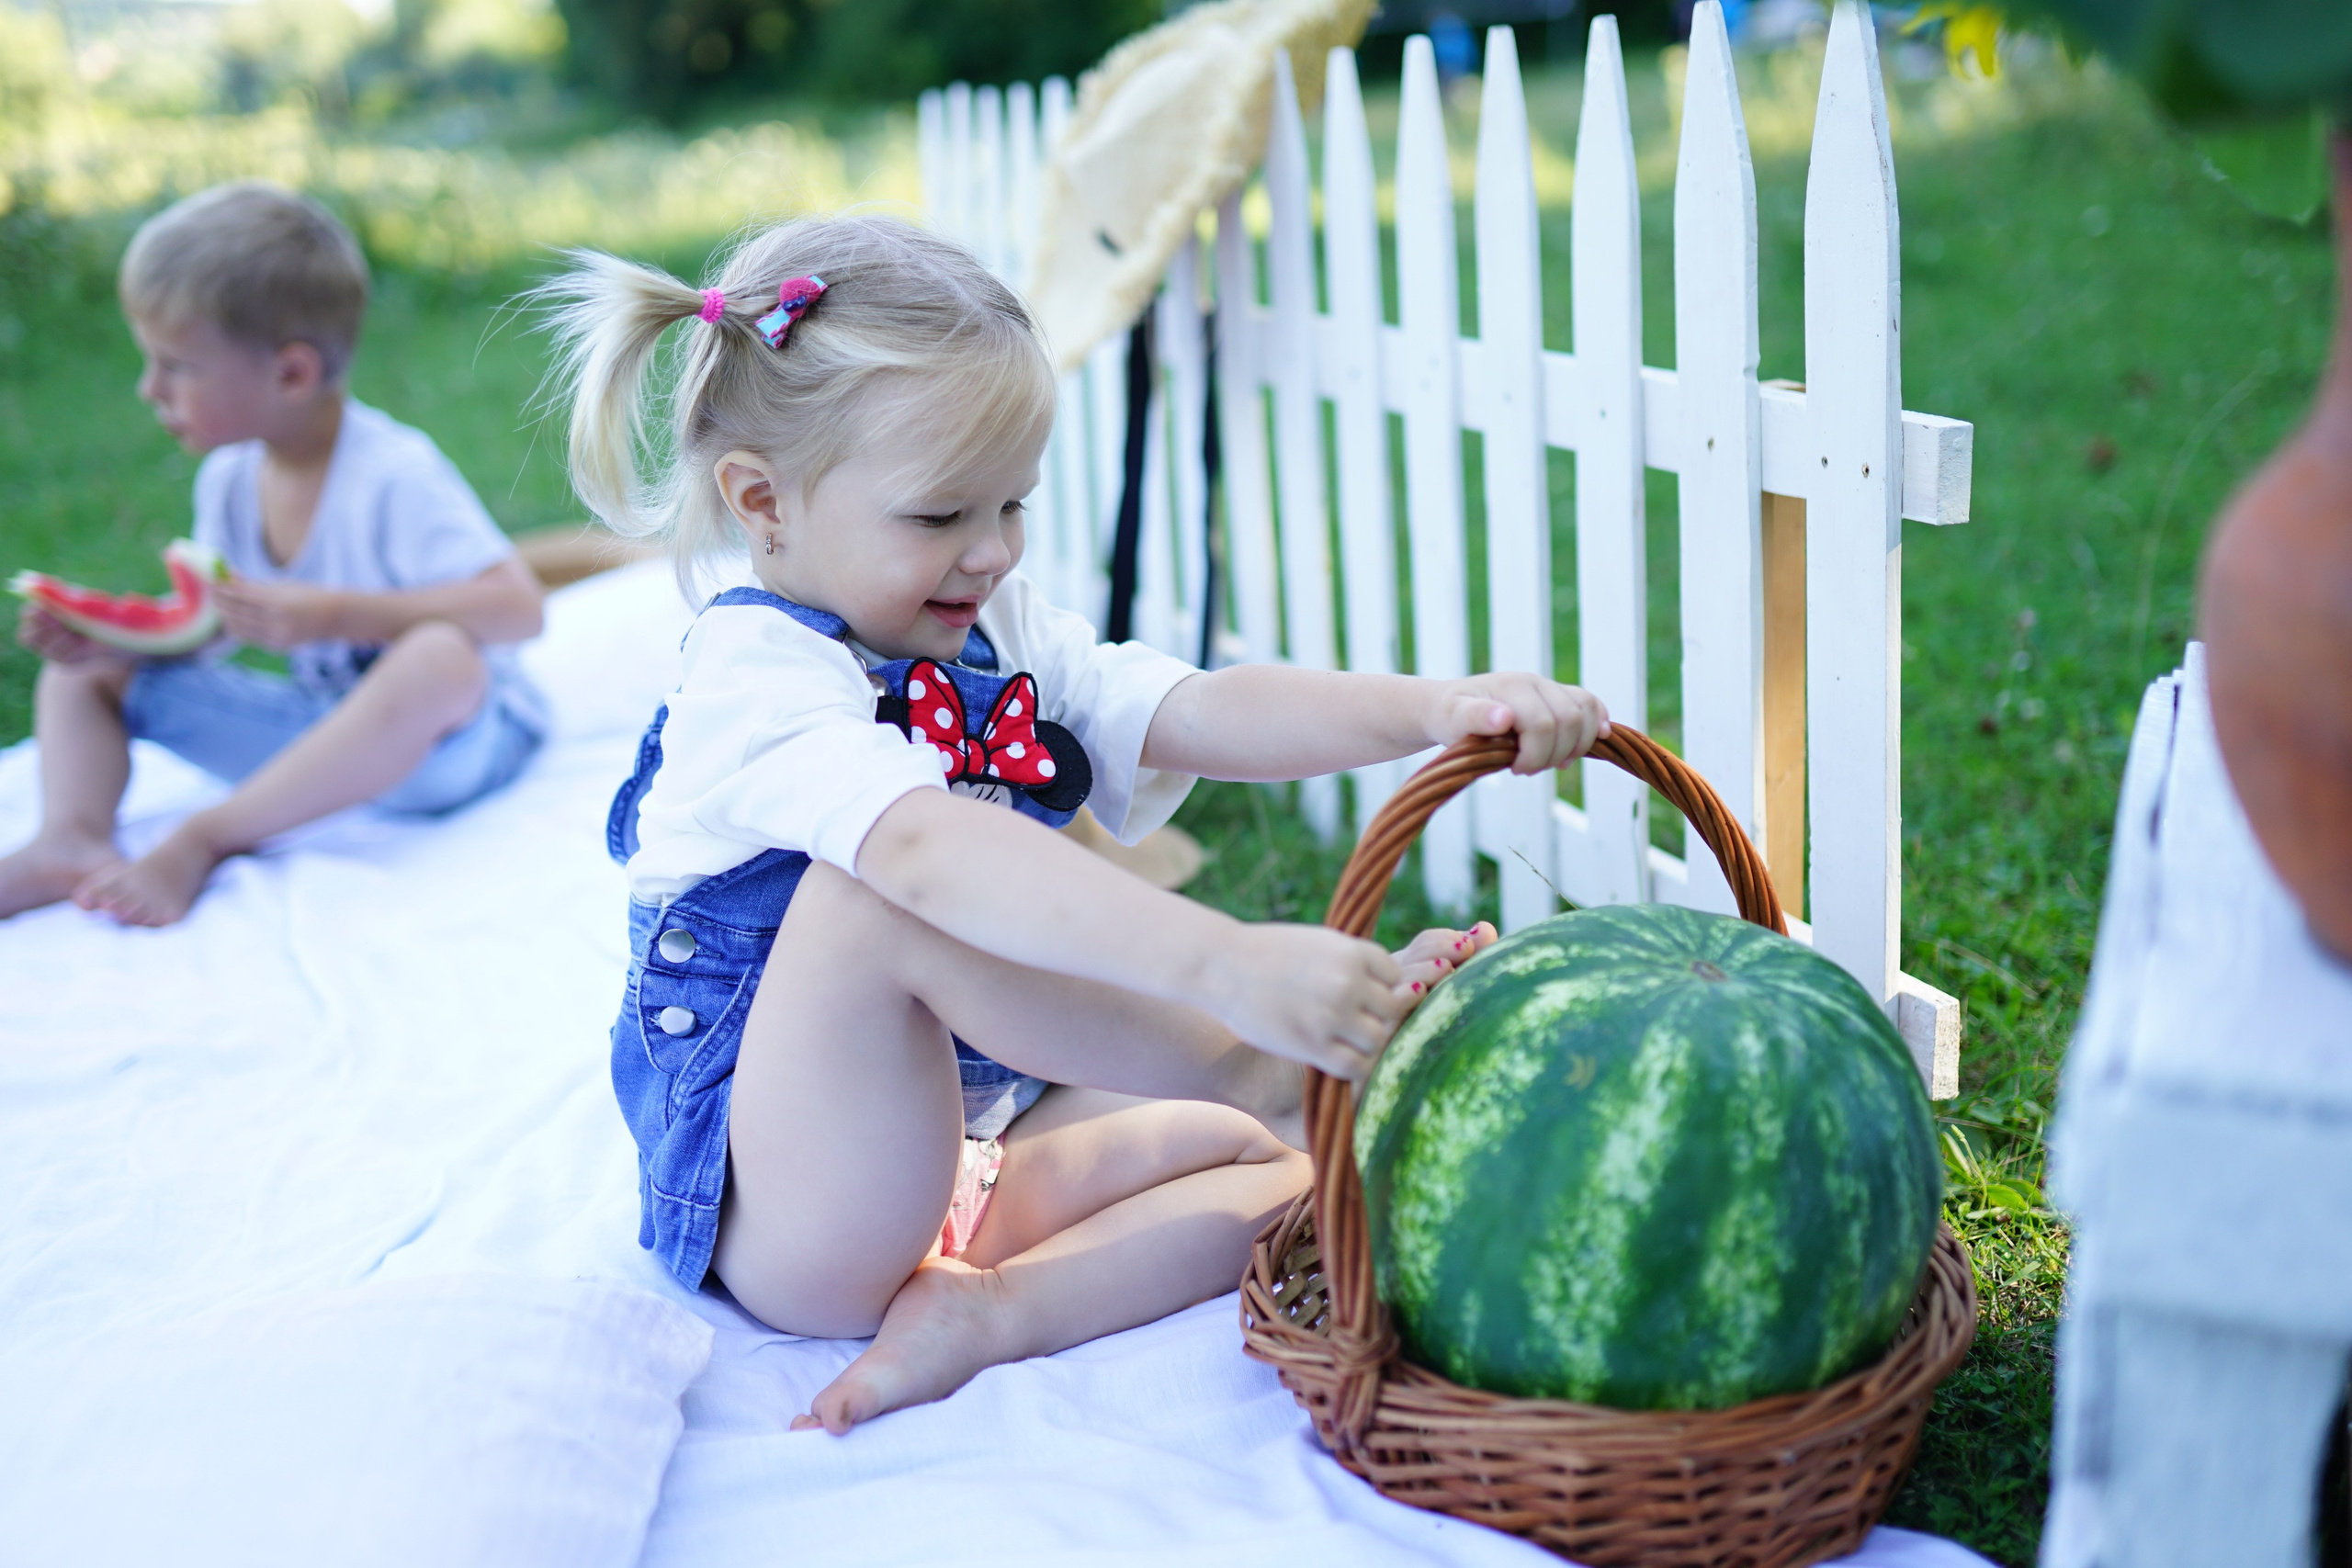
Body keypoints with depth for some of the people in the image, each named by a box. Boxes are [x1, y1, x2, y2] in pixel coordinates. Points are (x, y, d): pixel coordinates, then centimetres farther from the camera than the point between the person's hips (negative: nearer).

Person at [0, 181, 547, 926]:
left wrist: (334, 614, -35)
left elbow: (516, 609, -30)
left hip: (450, 742, -7)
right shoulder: (228, 479, 0)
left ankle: (201, 843, -30)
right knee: (85, 673, 4)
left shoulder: (394, 475, -22)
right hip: (325, 727, 7)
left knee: (440, 657, -42)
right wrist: (112, 632, -12)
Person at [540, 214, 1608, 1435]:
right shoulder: (757, 679, -18)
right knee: (876, 885, -34)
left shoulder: (1001, 638, 8)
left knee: (1296, 1160, -5)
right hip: (787, 1207, -8)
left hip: (982, 1142, 8)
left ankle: (994, 1311, -21)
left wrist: (1437, 709, -24)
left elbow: (1203, 715, -6)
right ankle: (1264, 1072, -30)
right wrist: (1230, 963, -51)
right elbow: (934, 853, -38)